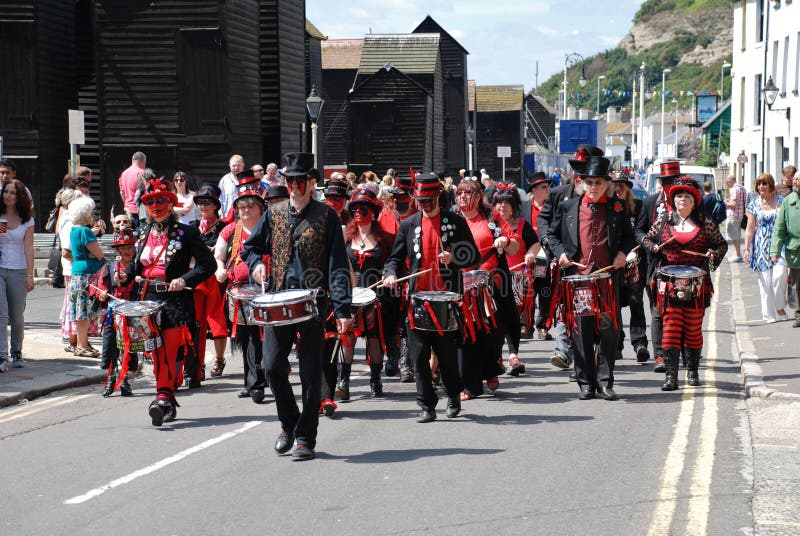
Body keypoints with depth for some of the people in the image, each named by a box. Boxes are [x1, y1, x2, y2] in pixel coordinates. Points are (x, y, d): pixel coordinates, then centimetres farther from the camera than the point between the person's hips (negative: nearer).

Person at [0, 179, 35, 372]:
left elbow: (28, 248, 2)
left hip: (18, 271, 0)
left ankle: (16, 353, 24)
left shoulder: (26, 220, 5)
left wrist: (30, 275, -5)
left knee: (17, 317, 6)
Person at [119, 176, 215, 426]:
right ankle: (169, 404, 15)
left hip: (175, 300, -5)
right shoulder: (144, 232, 15)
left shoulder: (185, 233, -1)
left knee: (171, 352, -15)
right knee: (157, 353, 6)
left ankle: (163, 398, -20)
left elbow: (207, 264, -4)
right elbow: (137, 263, 25)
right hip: (148, 299, 5)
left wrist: (184, 280, -17)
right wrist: (126, 275, 4)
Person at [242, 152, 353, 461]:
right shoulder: (274, 213, 10)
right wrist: (257, 264, -3)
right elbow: (250, 247, 21)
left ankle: (306, 438, 8)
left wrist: (342, 309, -13)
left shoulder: (326, 216, 0)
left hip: (313, 303, -3)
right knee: (272, 366, -1)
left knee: (310, 373, 0)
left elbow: (338, 266, -5)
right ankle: (288, 423, 22)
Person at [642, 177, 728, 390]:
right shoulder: (663, 220, 8)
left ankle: (693, 371, 22)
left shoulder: (705, 223, 6)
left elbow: (722, 244, 14)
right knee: (671, 324, -10)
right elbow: (646, 239, 18)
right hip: (669, 281, 0)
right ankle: (671, 375, -13)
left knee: (693, 327, 5)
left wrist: (714, 254, -7)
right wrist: (654, 247, -3)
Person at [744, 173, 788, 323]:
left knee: (779, 275, -18)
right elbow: (750, 229, 7)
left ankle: (780, 306, 2)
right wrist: (747, 249, 1)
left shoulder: (781, 201, 4)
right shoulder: (754, 204, 5)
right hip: (762, 246, 1)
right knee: (765, 280, -1)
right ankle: (769, 313, 9)